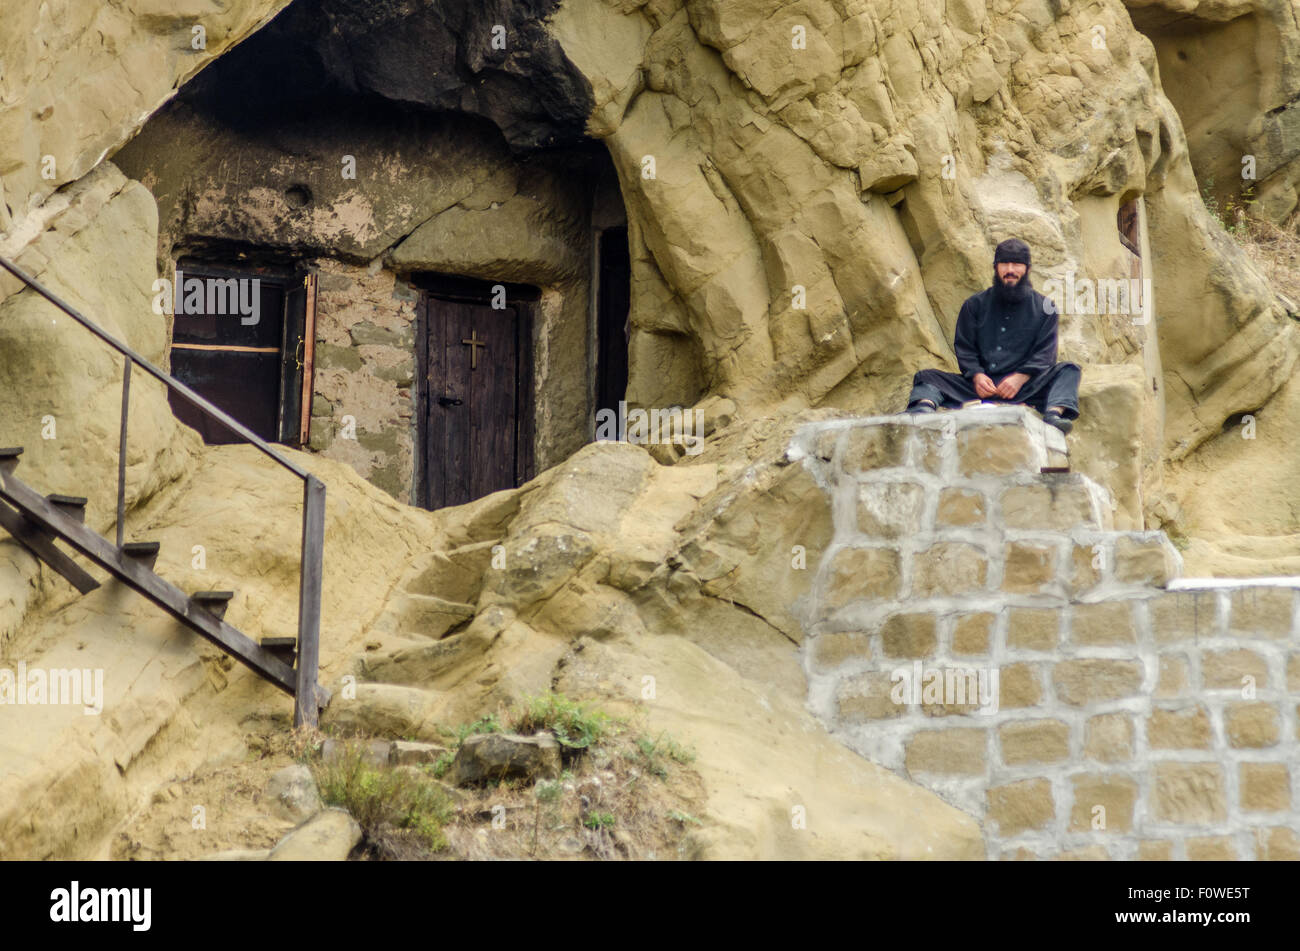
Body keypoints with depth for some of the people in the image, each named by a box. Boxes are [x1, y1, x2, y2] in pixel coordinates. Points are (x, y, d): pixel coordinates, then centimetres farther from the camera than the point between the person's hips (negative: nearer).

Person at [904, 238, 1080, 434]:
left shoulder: (1044, 307, 12)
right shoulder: (975, 304, 15)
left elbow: (1045, 352, 2)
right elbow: (963, 347, 9)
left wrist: (1020, 377, -17)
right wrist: (976, 375, -12)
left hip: (1025, 386, -1)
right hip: (979, 384, 1)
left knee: (1069, 371, -24)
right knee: (927, 377, -16)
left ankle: (1054, 414, -50)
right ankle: (925, 409, -50)